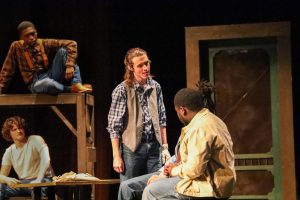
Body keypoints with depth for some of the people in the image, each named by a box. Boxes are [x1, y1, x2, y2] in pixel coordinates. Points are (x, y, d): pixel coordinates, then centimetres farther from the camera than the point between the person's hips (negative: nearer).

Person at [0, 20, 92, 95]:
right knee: (48, 83, -42)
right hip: (36, 83, -3)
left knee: (62, 50, -20)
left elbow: (71, 44, -9)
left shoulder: (44, 44, -1)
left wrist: (70, 65, -22)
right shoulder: (16, 47, -1)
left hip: (51, 76, 3)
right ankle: (71, 89, -15)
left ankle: (76, 84, -30)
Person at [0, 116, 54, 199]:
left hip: (43, 180, -5)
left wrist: (38, 180, -36)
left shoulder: (36, 140, -8)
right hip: (23, 183, 5)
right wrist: (8, 180, -21)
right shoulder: (9, 152, 6)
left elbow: (45, 159, -24)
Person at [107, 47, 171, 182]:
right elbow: (114, 126, -8)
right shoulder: (122, 90, -9)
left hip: (154, 146, 4)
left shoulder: (155, 87, 6)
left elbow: (162, 119, 13)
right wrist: (116, 157, -10)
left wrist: (164, 147, 9)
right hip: (132, 148, -4)